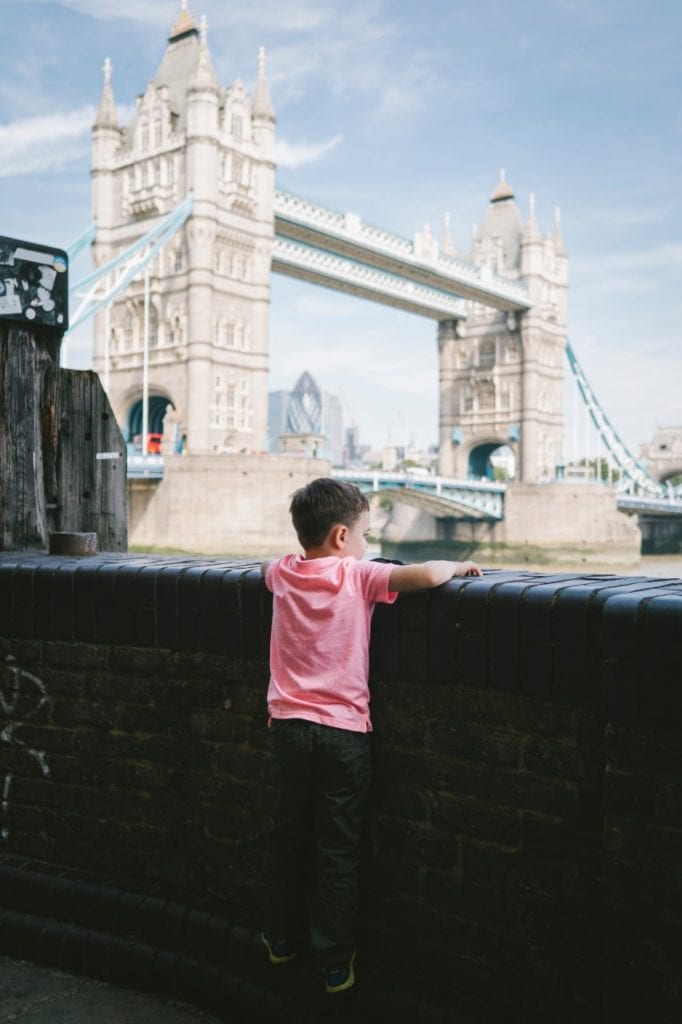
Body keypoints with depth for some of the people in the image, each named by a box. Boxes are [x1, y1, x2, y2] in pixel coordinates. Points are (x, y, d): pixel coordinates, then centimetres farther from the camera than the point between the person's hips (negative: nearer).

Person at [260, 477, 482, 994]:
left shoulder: (283, 573, 4)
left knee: (288, 836, 19)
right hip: (343, 732, -4)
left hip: (289, 724, 5)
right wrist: (460, 566, -4)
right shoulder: (358, 576, -12)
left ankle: (283, 937, 35)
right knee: (337, 850, 7)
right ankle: (335, 961, 18)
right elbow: (427, 574, -22)